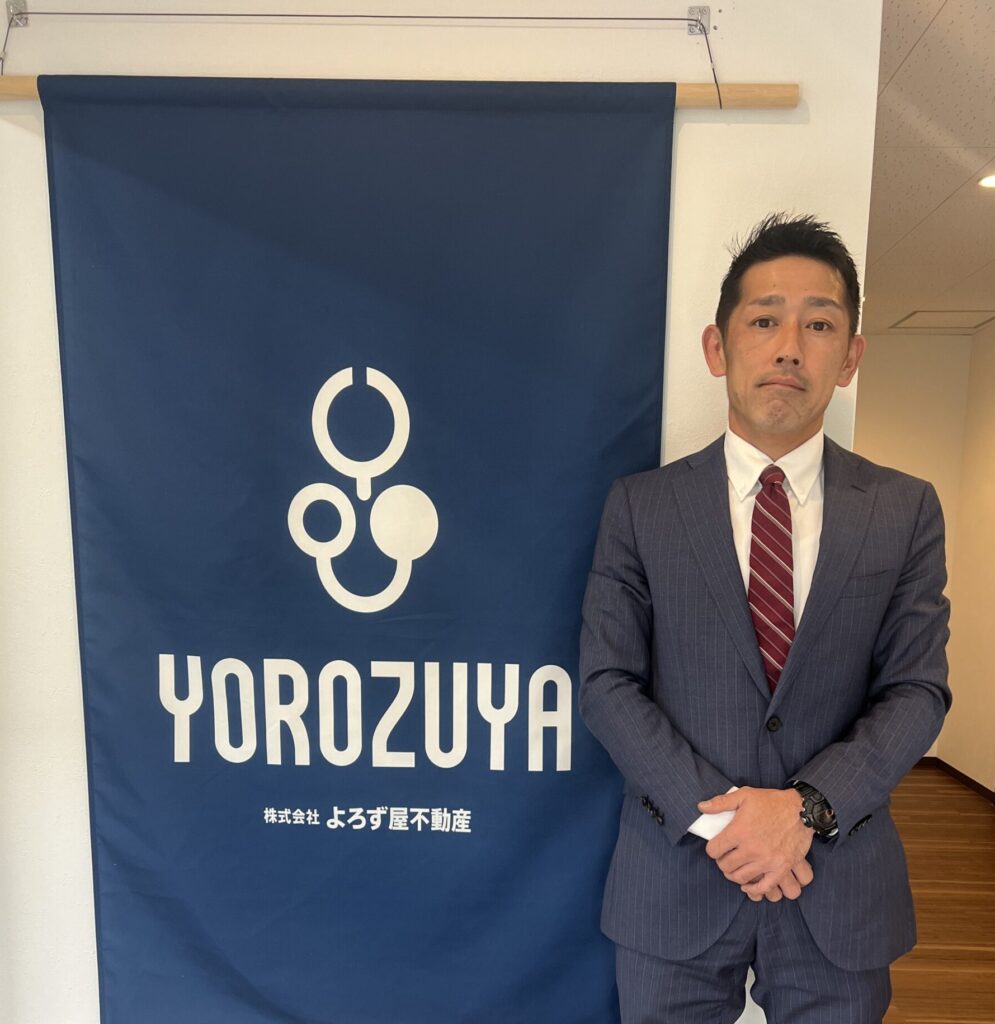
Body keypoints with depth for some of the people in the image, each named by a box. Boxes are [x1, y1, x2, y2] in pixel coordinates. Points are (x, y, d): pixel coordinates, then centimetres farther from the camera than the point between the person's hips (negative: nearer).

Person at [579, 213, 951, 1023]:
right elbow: (607, 682, -8)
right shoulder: (640, 506, -6)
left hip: (842, 881, 2)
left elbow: (917, 690, -3)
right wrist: (713, 812, -16)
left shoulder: (906, 511, -1)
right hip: (676, 876, -1)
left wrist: (808, 807, -16)